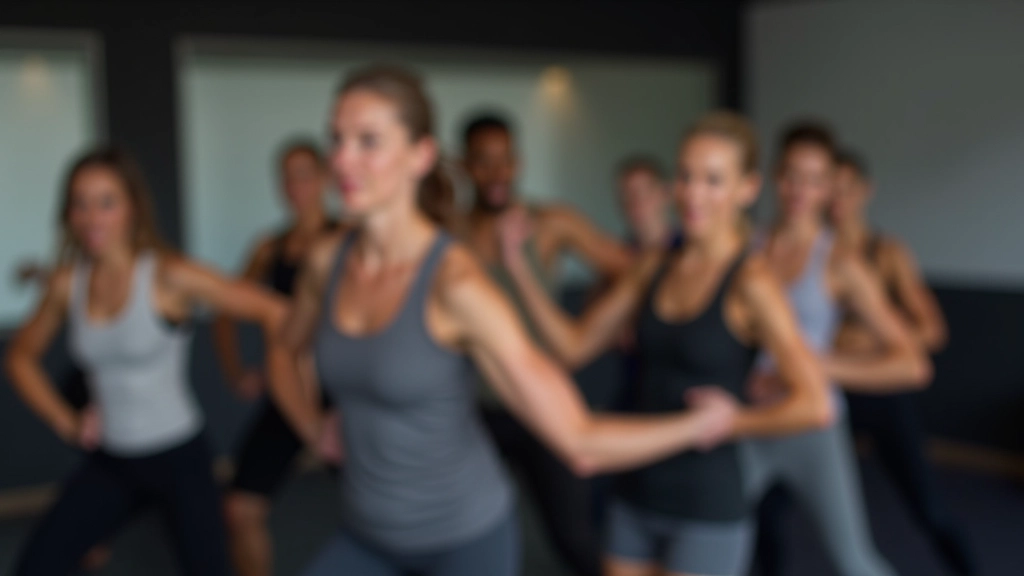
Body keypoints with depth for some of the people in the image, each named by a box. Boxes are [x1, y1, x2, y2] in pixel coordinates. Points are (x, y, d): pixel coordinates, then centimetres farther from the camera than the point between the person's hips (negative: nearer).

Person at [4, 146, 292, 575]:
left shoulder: (168, 277, -16)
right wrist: (65, 422, 5)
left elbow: (273, 311, -17)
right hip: (110, 463, 4)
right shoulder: (67, 283, -3)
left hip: (178, 457, -4)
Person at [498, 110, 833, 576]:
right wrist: (519, 267, -4)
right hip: (637, 495, 6)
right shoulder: (654, 267, 4)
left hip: (707, 508, -6)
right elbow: (574, 345, 3)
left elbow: (814, 406, -24)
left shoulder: (750, 282, -15)